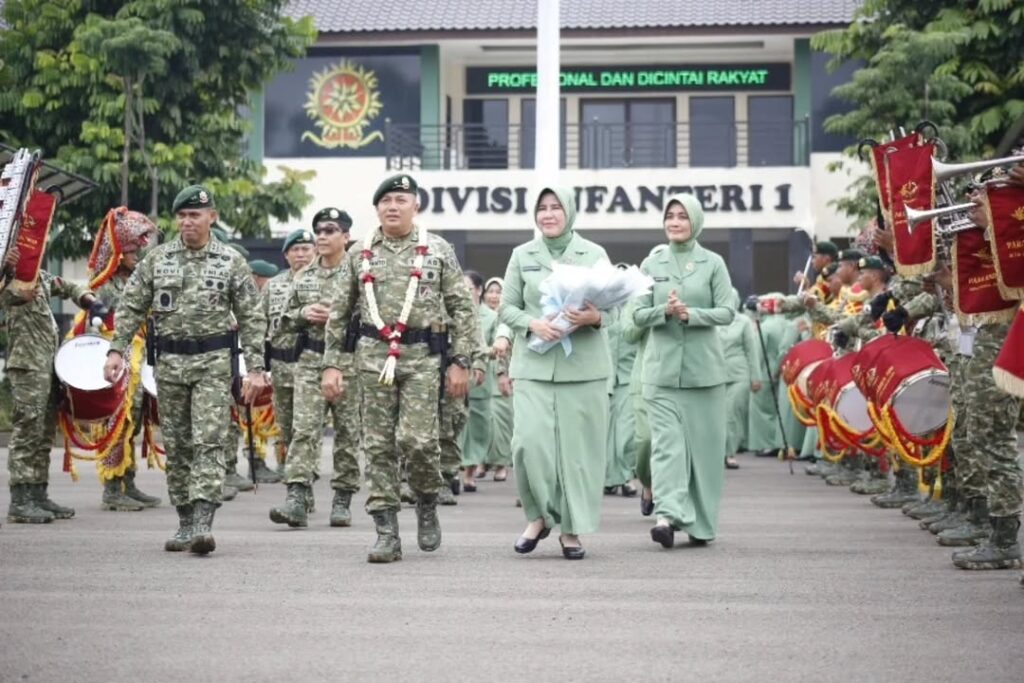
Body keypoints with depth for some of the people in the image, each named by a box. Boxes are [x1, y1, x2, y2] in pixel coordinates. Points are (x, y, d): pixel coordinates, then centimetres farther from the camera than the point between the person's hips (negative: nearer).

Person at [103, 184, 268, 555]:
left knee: (208, 442, -12)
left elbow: (251, 318, 1)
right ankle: (185, 523, 16)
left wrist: (256, 368, -6)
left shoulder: (231, 262, 1)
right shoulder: (156, 259, 6)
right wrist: (116, 350, -3)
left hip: (214, 361, -3)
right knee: (176, 447, 7)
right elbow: (131, 307, 8)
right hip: (169, 361, 3)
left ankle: (203, 522, -16)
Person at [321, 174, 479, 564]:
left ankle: (427, 504, 16)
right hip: (373, 356, 2)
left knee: (416, 439, -13)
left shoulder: (438, 251, 5)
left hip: (422, 357, -2)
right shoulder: (360, 254, 10)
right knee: (378, 446, 0)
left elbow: (461, 308, 5)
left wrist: (461, 361, -2)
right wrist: (332, 364, 6)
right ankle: (387, 534, 4)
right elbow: (339, 313, 13)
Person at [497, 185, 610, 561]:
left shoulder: (594, 254, 7)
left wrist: (594, 317, -15)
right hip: (533, 365, 0)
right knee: (529, 441, -11)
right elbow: (506, 308, 9)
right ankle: (538, 516, 11)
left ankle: (572, 529, 12)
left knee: (577, 446, 0)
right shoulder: (522, 255, 10)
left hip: (583, 366, 0)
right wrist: (532, 323, -11)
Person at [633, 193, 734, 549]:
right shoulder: (651, 264, 9)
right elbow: (638, 315, 6)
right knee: (666, 441, -10)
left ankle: (701, 523, 15)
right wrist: (664, 311, -14)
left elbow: (727, 312, -3)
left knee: (704, 444, 4)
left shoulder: (713, 263, 4)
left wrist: (690, 313, -18)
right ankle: (668, 515, -19)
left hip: (703, 368, 0)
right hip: (662, 368, 1)